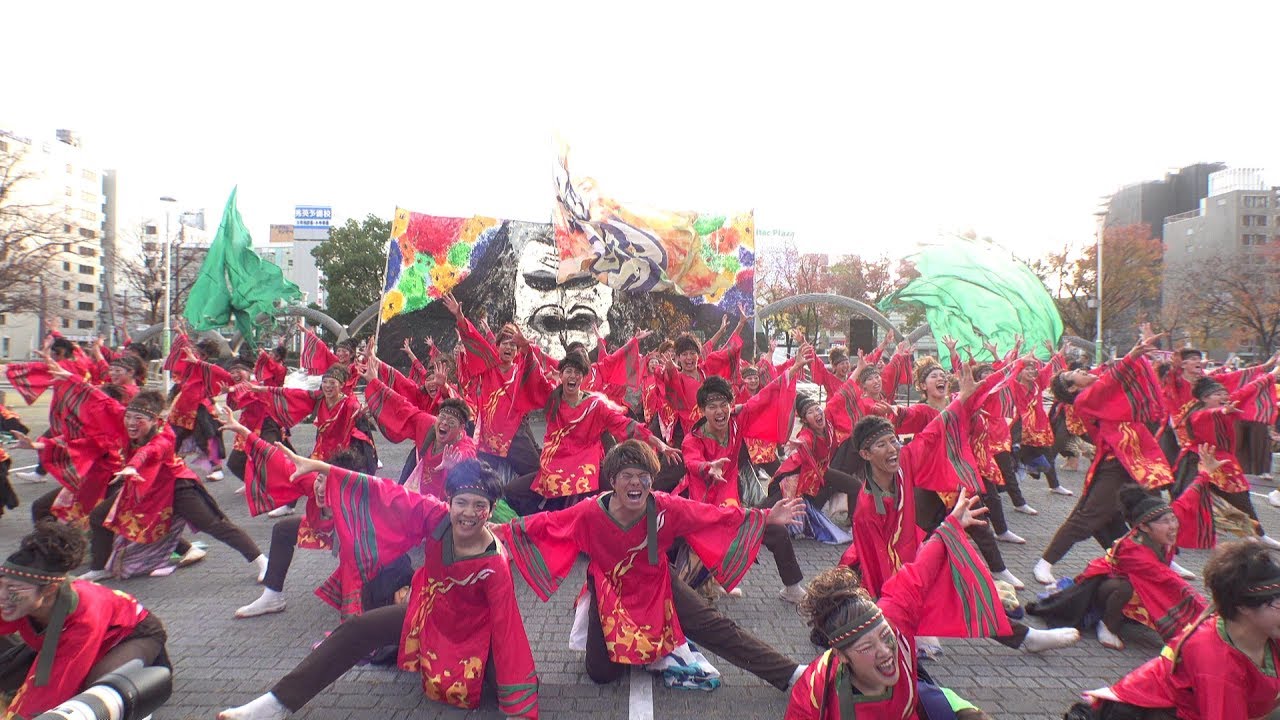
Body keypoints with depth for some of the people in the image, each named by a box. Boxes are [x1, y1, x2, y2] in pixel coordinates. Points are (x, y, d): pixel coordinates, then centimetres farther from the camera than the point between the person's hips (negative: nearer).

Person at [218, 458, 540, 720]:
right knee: (356, 630, -3)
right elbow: (386, 494, -22)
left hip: (473, 633, -3)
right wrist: (320, 467, -24)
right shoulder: (436, 516, -24)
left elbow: (508, 629, -31)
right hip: (427, 613, 3)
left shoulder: (495, 564, -32)